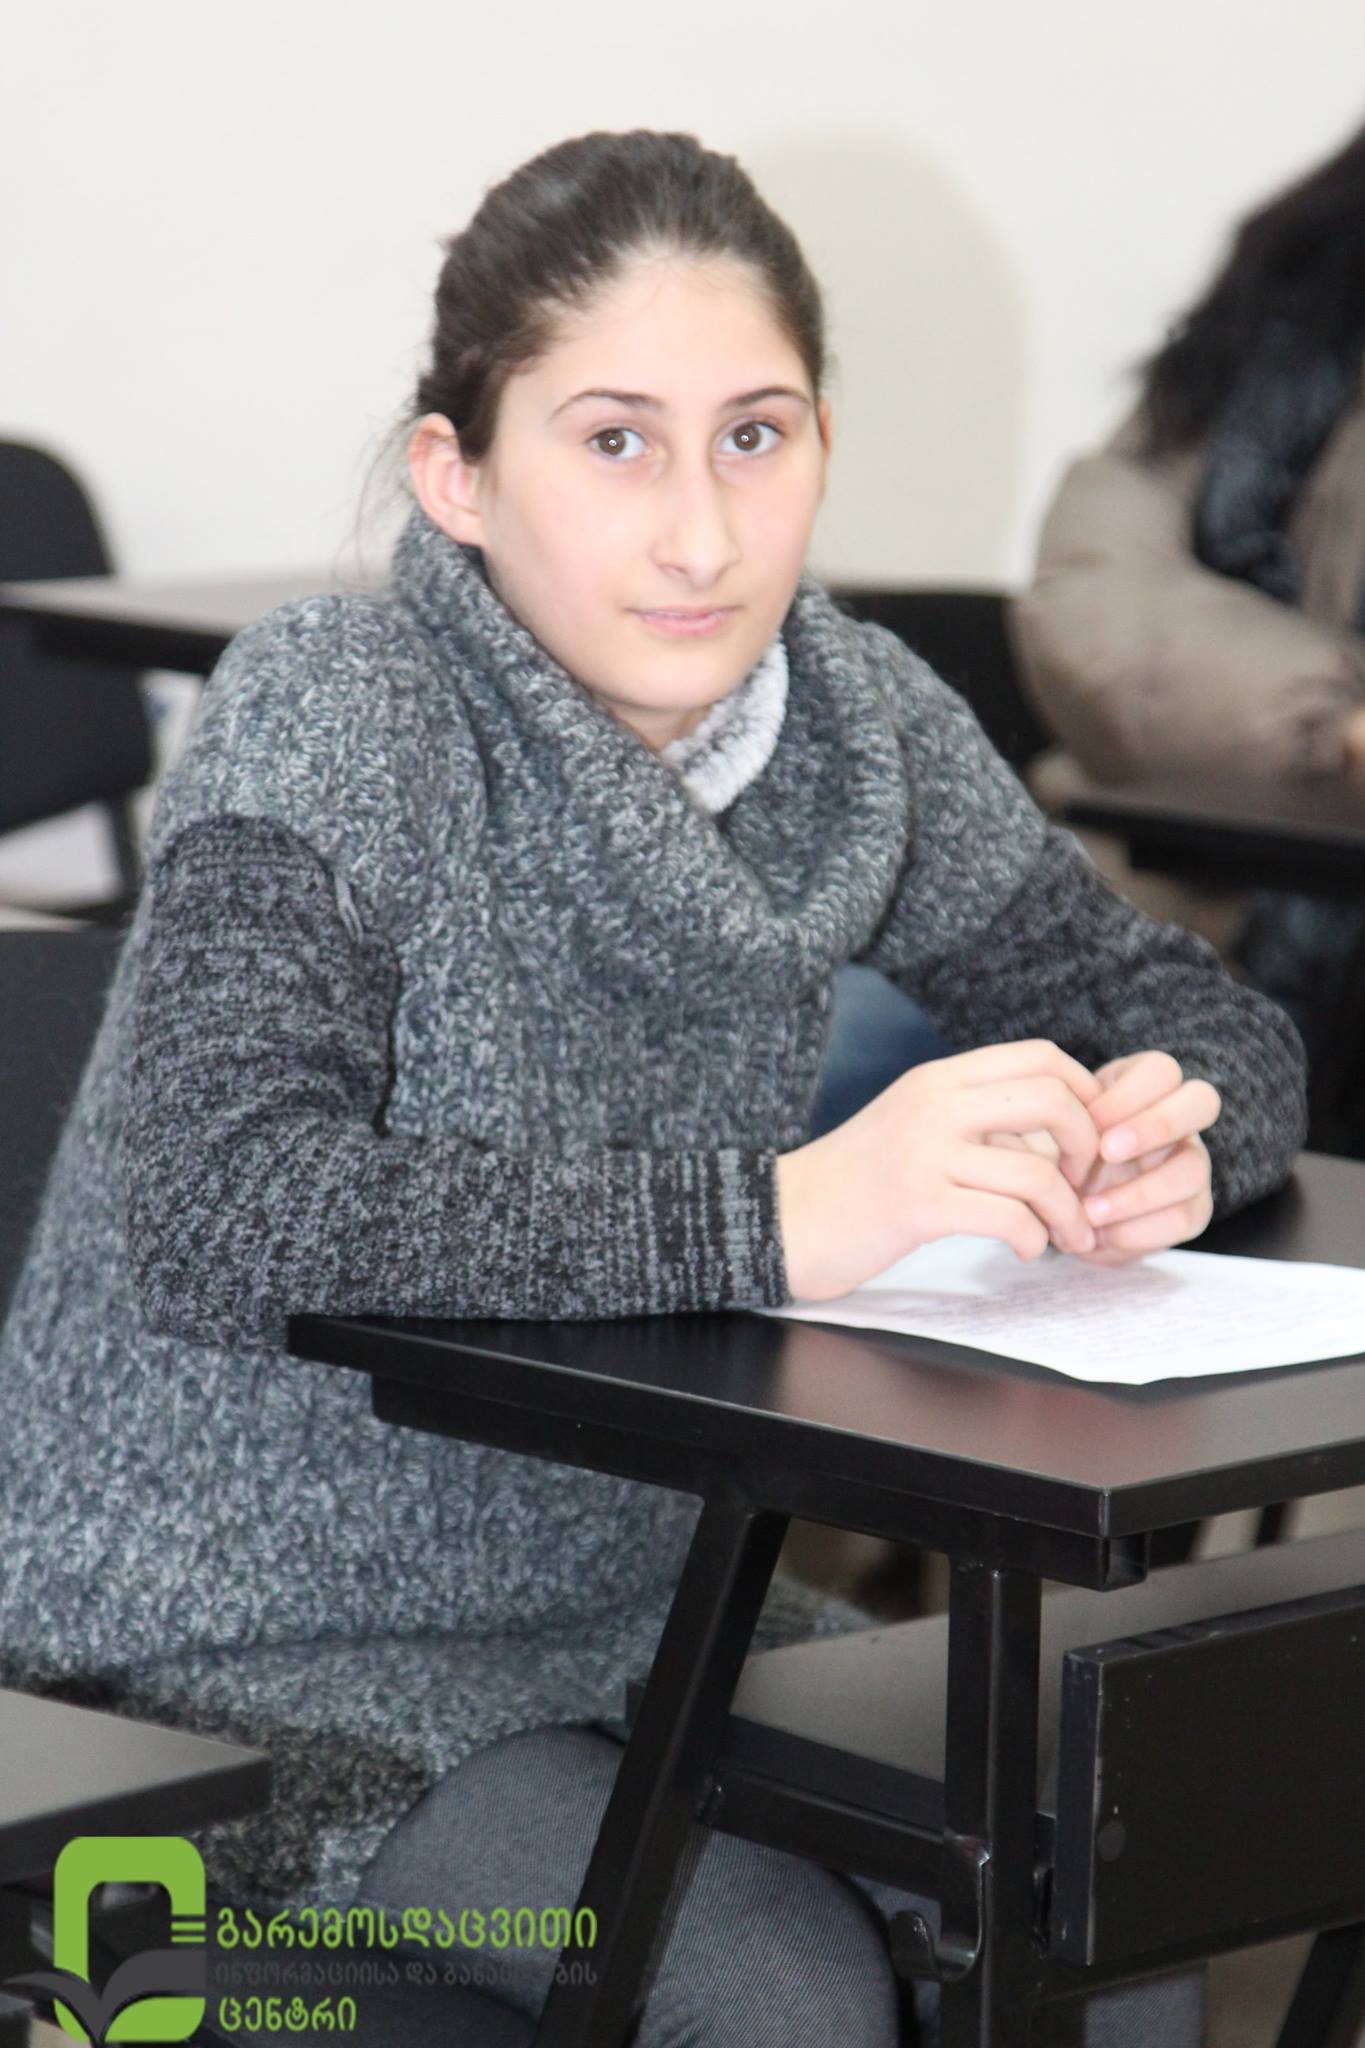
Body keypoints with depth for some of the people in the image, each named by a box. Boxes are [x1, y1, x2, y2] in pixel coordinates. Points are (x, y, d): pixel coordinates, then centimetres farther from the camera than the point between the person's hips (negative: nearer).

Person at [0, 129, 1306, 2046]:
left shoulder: (852, 715, -1)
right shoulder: (336, 718, -19)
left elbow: (1217, 1022, 7)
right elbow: (211, 1216, -34)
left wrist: (1162, 1132, -18)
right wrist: (778, 1213, -40)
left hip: (622, 1596, 6)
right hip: (254, 1648, -6)